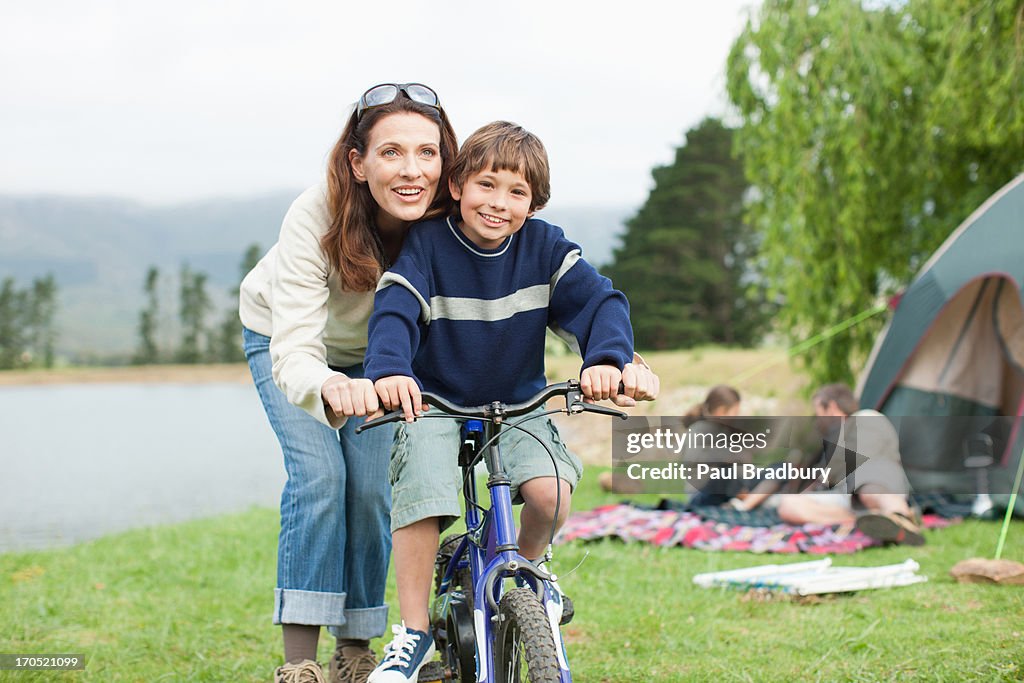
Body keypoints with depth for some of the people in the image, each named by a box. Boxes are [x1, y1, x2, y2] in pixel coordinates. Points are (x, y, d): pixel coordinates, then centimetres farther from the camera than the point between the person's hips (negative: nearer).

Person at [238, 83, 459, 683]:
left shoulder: (449, 223, -32)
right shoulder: (316, 218, -40)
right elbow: (293, 351, -46)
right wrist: (329, 387, -71)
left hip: (374, 353, 3)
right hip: (282, 336, -2)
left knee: (372, 488, -9)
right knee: (318, 473, -21)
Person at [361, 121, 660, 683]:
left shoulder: (543, 247, -5)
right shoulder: (426, 245, -12)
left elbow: (598, 300, -13)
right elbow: (394, 311, -25)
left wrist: (608, 358, -34)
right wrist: (389, 371, -46)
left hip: (519, 405, 2)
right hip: (435, 404, -1)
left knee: (550, 491, -25)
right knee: (421, 494, -28)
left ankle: (527, 563, 11)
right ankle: (414, 633, -11)